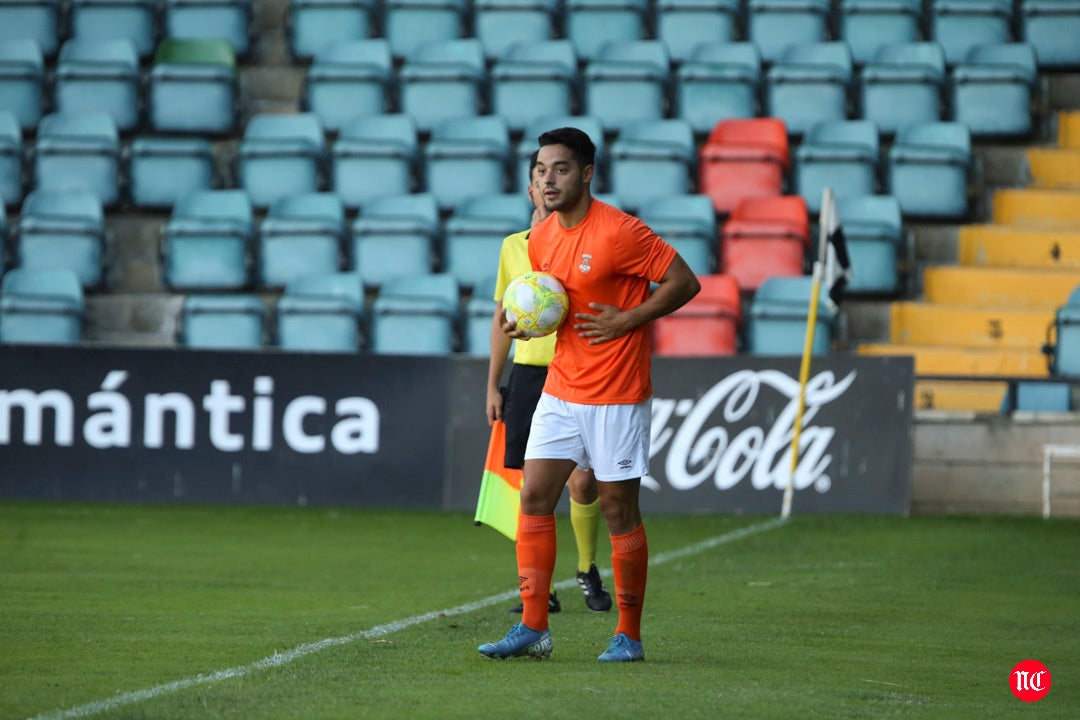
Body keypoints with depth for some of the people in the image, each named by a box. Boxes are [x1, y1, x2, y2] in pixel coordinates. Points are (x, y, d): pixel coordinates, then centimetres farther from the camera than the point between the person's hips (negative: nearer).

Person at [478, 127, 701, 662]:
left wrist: (626, 321, -16)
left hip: (617, 397, -7)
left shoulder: (619, 232, -15)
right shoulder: (540, 239, 7)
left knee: (618, 511, 0)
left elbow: (685, 282, -11)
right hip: (560, 392, 7)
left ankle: (628, 636, 11)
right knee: (533, 498, -1)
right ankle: (533, 628, 2)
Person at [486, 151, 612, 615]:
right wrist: (493, 385, 14)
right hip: (528, 372, 3)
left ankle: (587, 570, 19)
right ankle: (541, 590, 6)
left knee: (582, 481, -6)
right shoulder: (513, 247, 10)